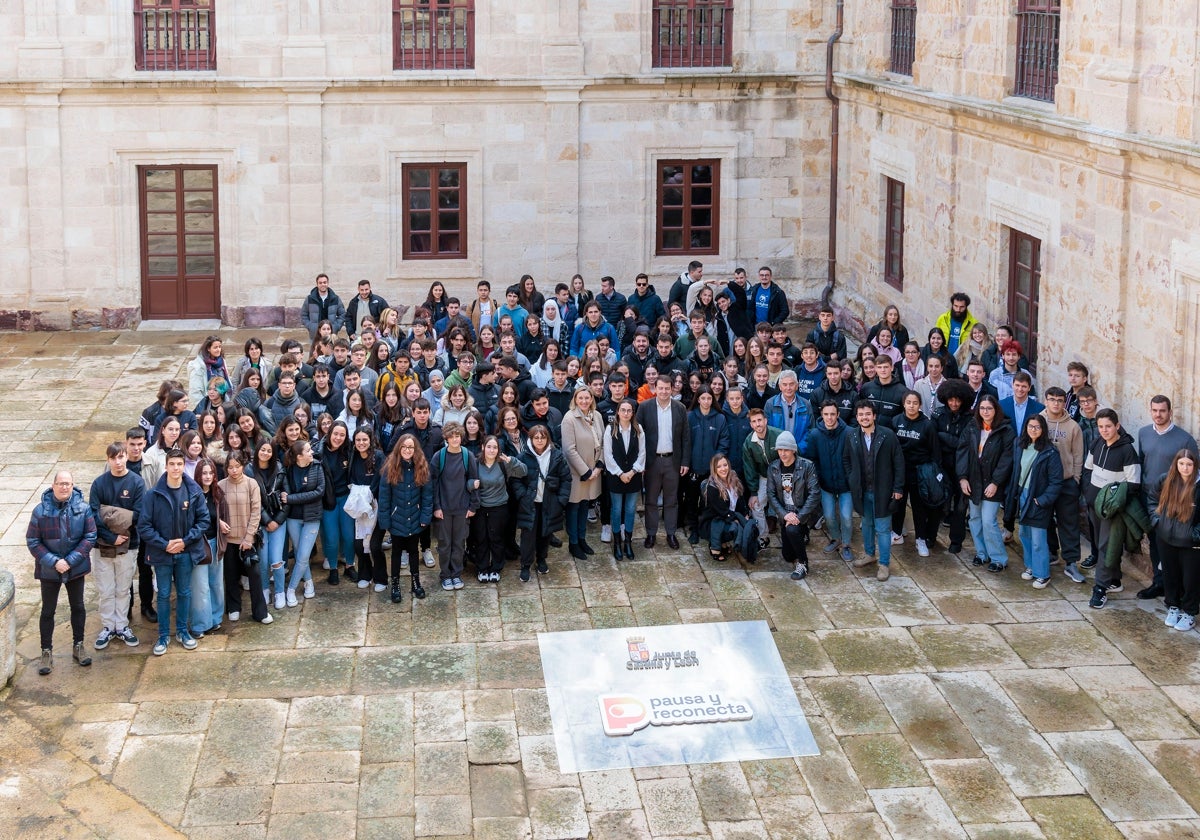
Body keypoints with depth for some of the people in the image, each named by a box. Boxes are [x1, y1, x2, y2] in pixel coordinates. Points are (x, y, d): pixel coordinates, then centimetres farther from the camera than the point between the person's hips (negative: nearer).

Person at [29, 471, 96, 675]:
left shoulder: (83, 509, -11)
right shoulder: (41, 511, -13)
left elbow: (90, 537, -10)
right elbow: (32, 541, -10)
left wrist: (70, 561, -18)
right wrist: (53, 562, -19)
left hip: (76, 569, 1)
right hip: (49, 571, -1)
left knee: (78, 607, 15)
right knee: (48, 611, 9)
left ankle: (78, 647, 31)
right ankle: (47, 652, 20)